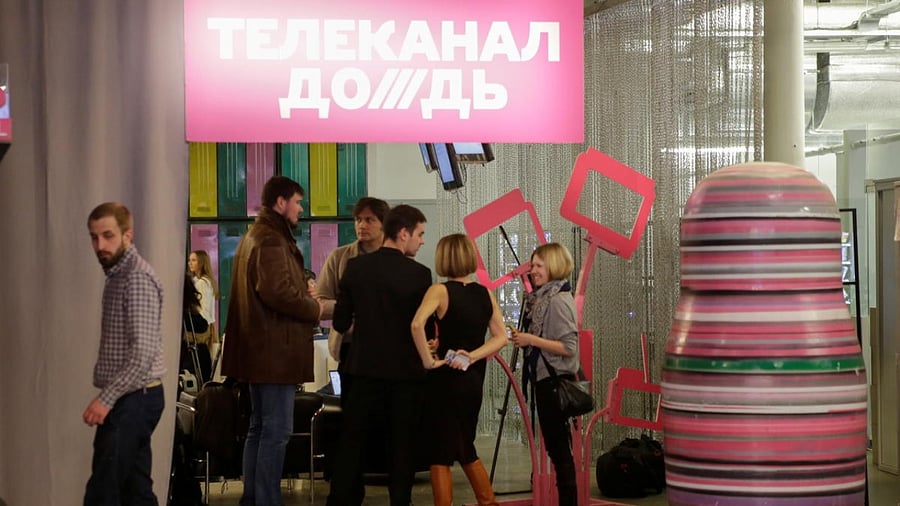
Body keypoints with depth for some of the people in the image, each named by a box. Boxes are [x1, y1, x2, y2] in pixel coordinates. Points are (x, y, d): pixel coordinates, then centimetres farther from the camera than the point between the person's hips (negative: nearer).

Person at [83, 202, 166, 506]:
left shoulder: (138, 278, -15)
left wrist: (106, 399, -23)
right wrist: (109, 397, 14)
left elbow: (144, 353, -23)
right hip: (131, 399, 10)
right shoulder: (118, 274, 16)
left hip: (133, 399, -10)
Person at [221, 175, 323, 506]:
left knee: (259, 429, 15)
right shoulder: (272, 239, -14)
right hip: (276, 350, -11)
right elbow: (278, 291, -26)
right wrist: (315, 308, -12)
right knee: (276, 432, -8)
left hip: (261, 348, 11)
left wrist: (305, 293, 9)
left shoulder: (254, 236, 19)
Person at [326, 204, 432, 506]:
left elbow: (341, 323, 1)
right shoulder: (419, 273, -11)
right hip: (405, 370, -2)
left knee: (351, 442, 10)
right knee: (402, 445, 7)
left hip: (366, 368, 2)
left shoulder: (355, 267, -3)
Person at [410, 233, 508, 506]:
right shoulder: (485, 293, 5)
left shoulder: (440, 291, -11)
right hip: (474, 379, 6)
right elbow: (501, 337, 2)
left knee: (441, 454, 3)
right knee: (465, 450, 21)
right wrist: (472, 356, -5)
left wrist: (428, 360, -19)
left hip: (445, 379, -6)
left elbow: (417, 324, -28)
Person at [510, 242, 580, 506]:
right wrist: (525, 338, 5)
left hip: (555, 380, -10)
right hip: (544, 378, 10)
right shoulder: (542, 297, 12)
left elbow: (569, 347, -23)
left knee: (559, 444, -4)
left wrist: (531, 340, -21)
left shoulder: (559, 300, -16)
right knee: (554, 444, 13)